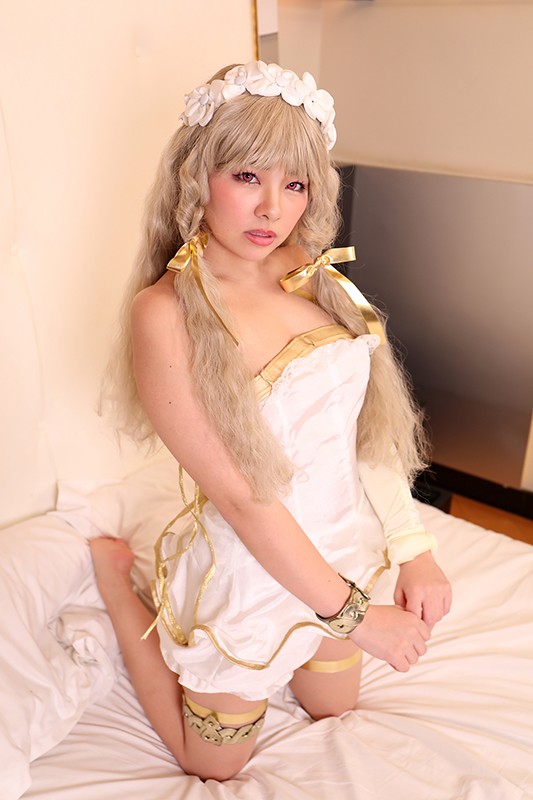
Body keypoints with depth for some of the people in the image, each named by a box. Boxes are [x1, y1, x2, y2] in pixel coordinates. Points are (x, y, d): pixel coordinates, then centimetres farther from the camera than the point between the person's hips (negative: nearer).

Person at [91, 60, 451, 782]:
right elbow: (241, 498, -24)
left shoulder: (314, 275, -5)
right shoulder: (165, 313, -25)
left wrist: (414, 551, -8)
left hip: (345, 553, 6)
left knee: (334, 713, 32)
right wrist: (355, 615, -18)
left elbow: (371, 423, -1)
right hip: (253, 577, -6)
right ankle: (116, 576, 33)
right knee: (214, 769, 23)